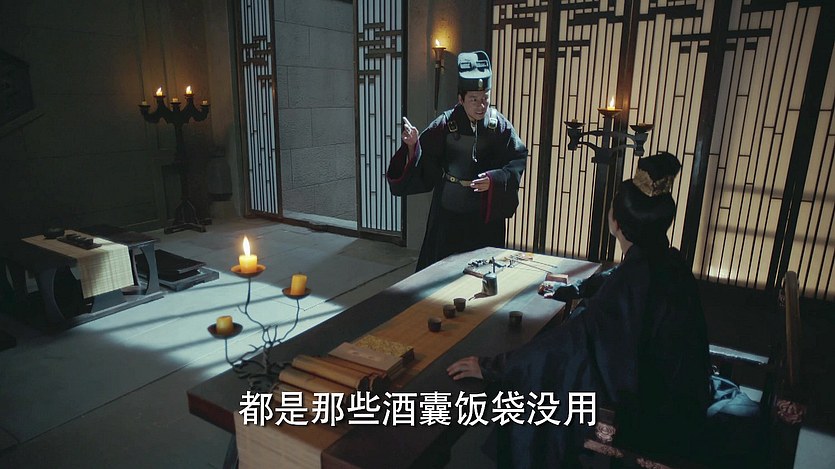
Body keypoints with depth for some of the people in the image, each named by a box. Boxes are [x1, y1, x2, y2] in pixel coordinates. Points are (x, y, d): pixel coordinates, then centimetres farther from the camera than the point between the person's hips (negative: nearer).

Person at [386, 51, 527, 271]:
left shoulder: (499, 125, -8)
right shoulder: (446, 124, -9)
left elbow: (518, 159, -5)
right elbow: (422, 162, -6)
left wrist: (494, 179, -20)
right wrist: (412, 144, -27)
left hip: (485, 214, 1)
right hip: (449, 211, 0)